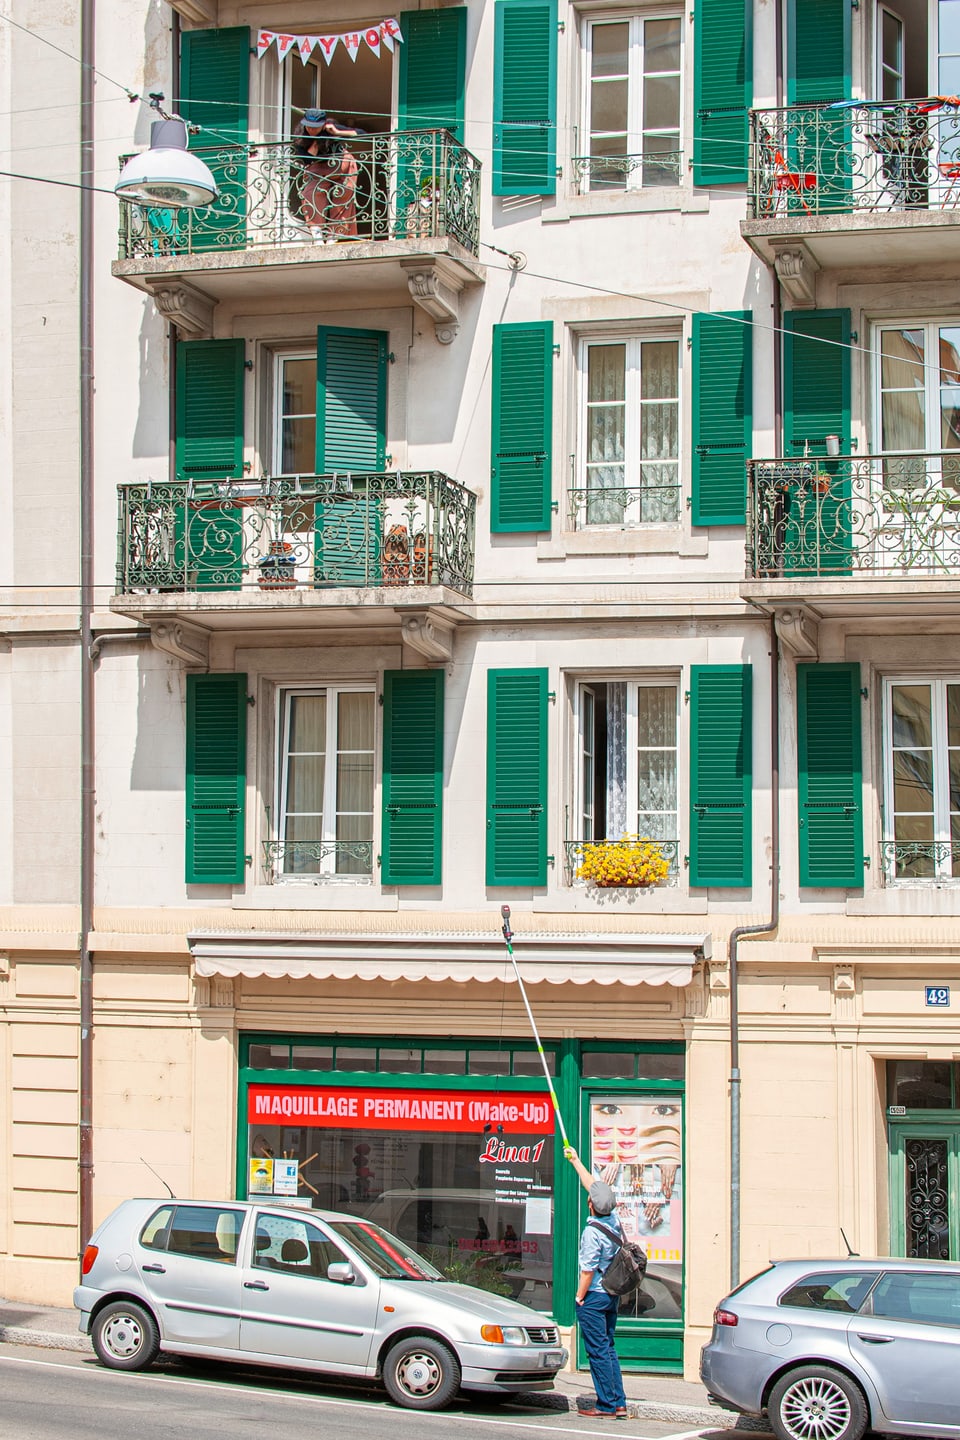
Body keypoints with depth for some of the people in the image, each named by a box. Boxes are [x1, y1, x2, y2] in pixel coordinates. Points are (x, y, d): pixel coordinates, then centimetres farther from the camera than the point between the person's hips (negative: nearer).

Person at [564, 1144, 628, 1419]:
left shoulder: (592, 1232, -20)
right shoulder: (614, 1220, 3)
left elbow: (588, 1269, -19)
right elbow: (593, 1184, 16)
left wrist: (579, 1297, -7)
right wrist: (575, 1161, 27)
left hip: (594, 1297, -8)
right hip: (613, 1295, 8)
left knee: (598, 1351, -3)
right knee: (608, 1349, 13)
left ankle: (607, 1405, -2)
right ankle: (618, 1403, 11)